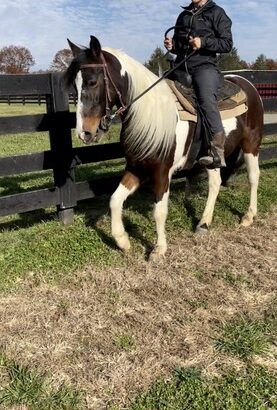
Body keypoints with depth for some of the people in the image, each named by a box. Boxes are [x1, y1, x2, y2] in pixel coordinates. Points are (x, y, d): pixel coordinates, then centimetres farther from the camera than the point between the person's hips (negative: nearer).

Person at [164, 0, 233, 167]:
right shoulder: (184, 15, 22)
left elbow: (227, 44, -1)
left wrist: (203, 42, -15)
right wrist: (172, 46, 5)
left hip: (204, 65, -7)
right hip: (181, 66, 7)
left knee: (206, 99, -30)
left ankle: (218, 153, -36)